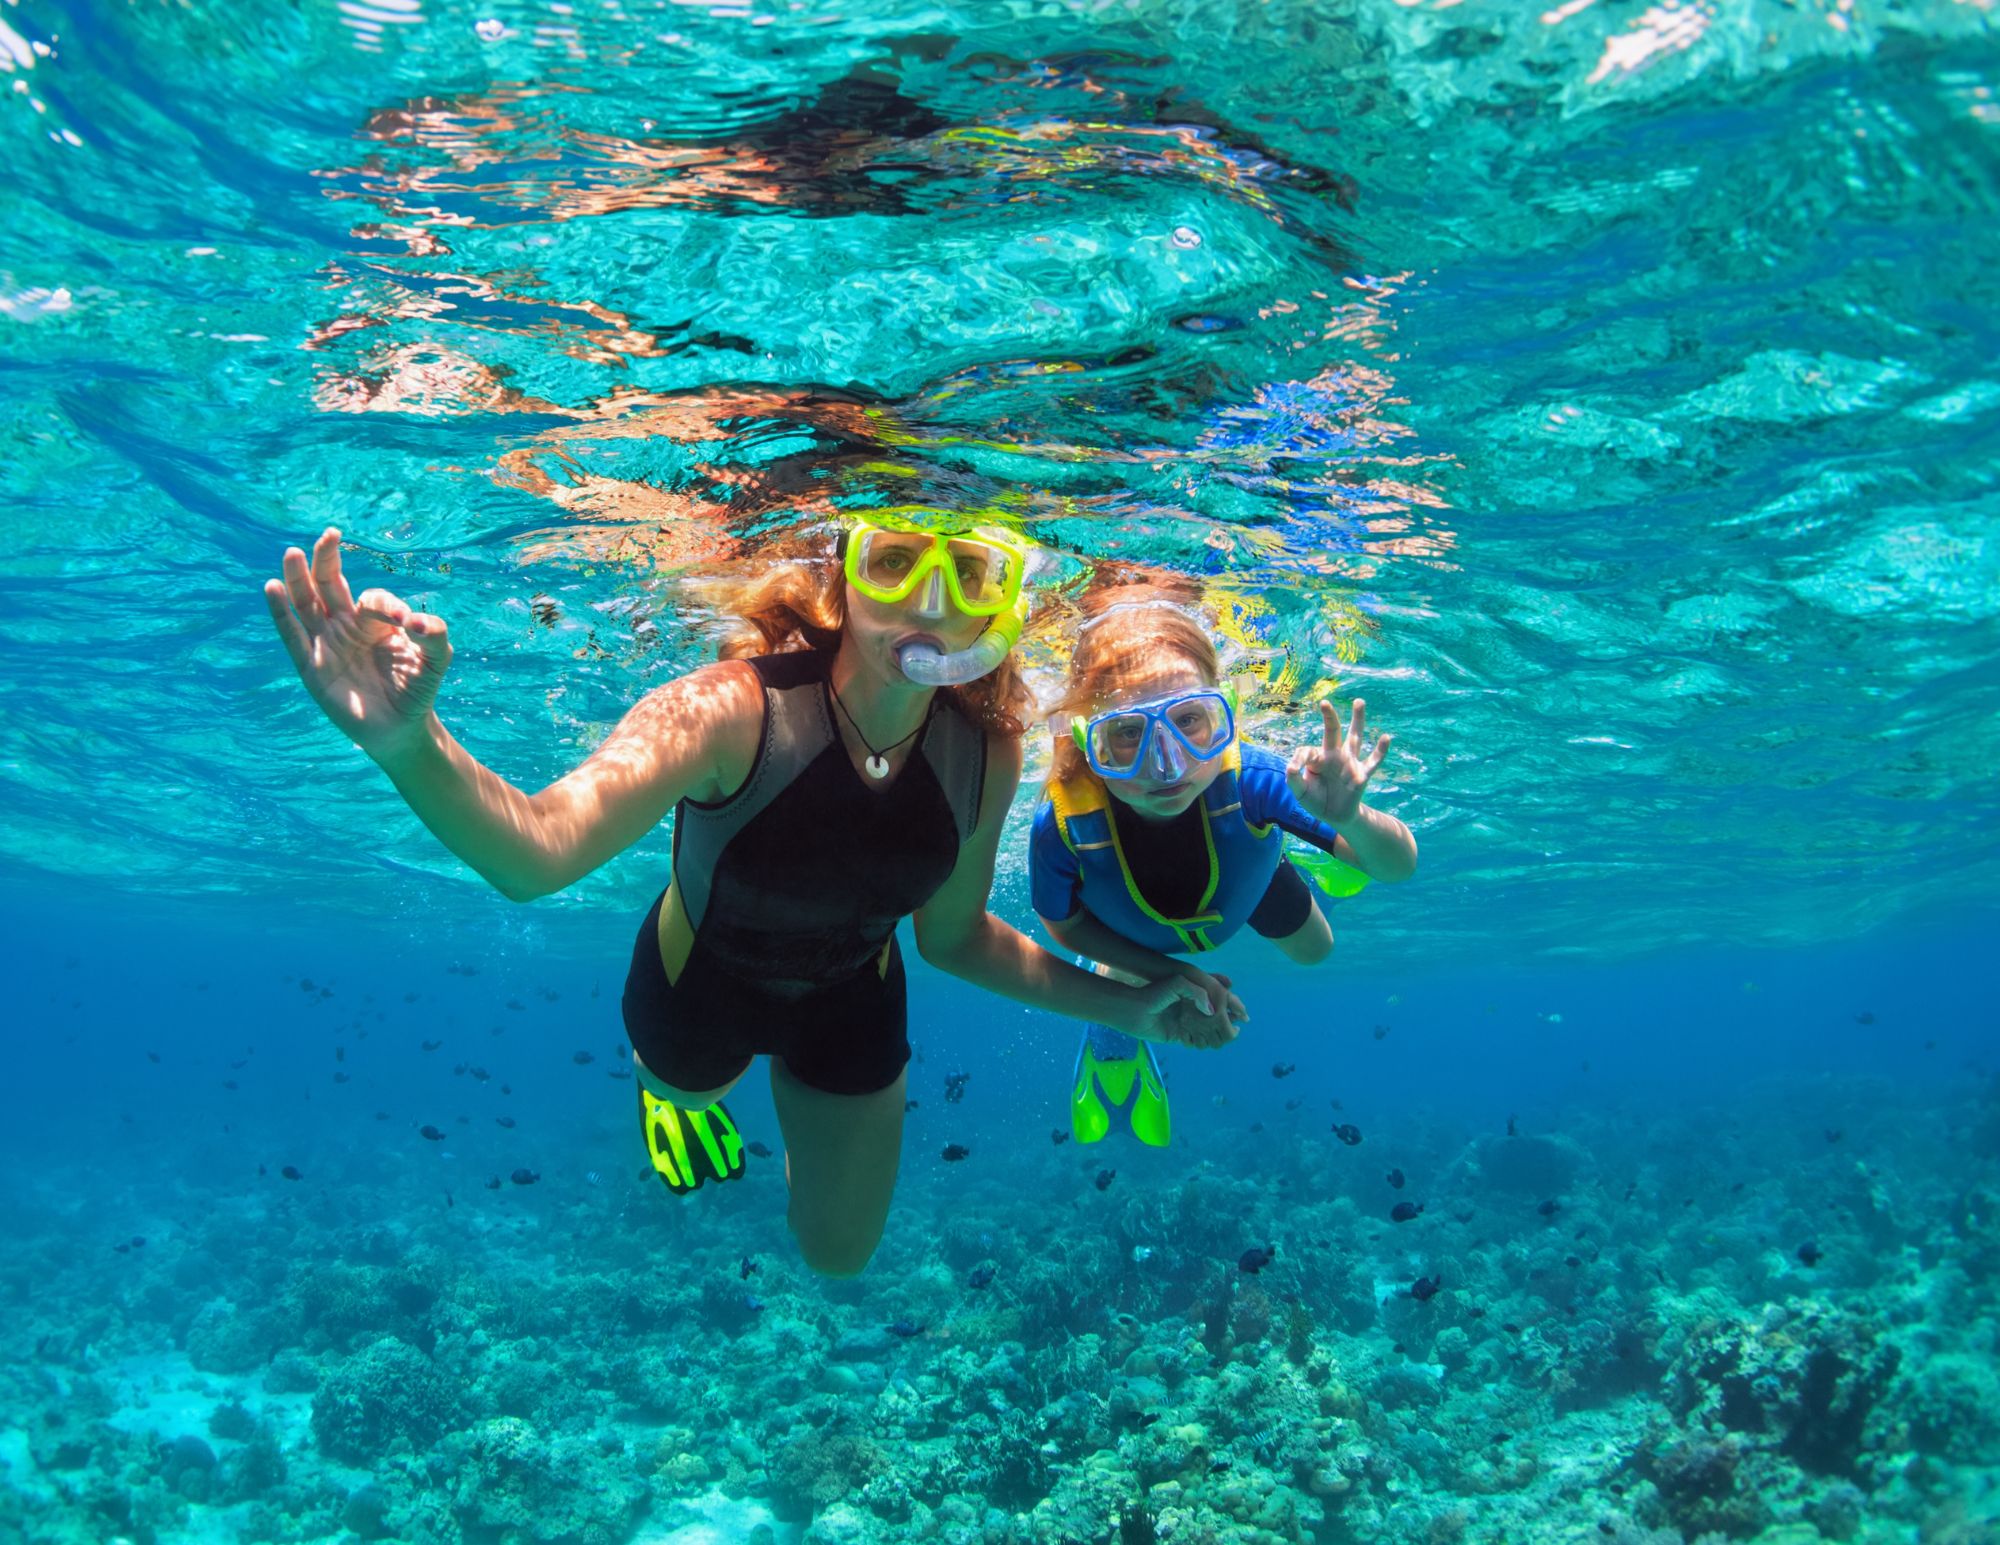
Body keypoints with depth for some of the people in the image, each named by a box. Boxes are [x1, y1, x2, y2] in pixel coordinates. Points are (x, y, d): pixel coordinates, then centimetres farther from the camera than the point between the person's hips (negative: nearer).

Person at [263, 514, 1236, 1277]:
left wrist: (1122, 1007, -10)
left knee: (840, 1253, 24)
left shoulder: (984, 755, -26)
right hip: (700, 983, -2)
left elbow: (952, 936, -9)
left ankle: (798, 1090, 53)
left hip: (851, 1003, 3)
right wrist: (410, 745, -75)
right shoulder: (731, 711, -40)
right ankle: (671, 1086, 69)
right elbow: (535, 852, -55)